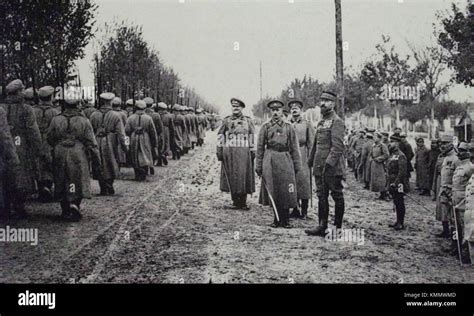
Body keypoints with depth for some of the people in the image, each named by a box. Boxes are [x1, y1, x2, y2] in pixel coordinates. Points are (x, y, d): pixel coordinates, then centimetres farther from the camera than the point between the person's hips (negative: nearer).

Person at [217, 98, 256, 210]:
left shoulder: (248, 121, 8)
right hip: (229, 152, 0)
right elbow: (220, 136, 7)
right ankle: (235, 201, 10)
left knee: (244, 176, -2)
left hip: (244, 153, 0)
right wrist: (219, 151, 1)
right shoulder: (226, 121, 7)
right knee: (231, 176, 0)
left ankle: (243, 202, 5)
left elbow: (252, 137, 8)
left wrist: (252, 152, 1)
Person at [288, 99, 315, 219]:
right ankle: (295, 210, 12)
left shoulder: (307, 125, 5)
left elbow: (311, 143, 2)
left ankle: (304, 211, 3)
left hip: (302, 158, -3)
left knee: (303, 183, -4)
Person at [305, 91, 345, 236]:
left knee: (337, 196, 2)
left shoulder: (337, 122, -9)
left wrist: (329, 163, -26)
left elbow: (338, 146, -19)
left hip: (333, 168, -8)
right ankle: (322, 226, 11)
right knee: (322, 196, 8)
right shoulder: (321, 122, 17)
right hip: (319, 168, 8)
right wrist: (310, 161, 20)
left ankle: (337, 228, 8)